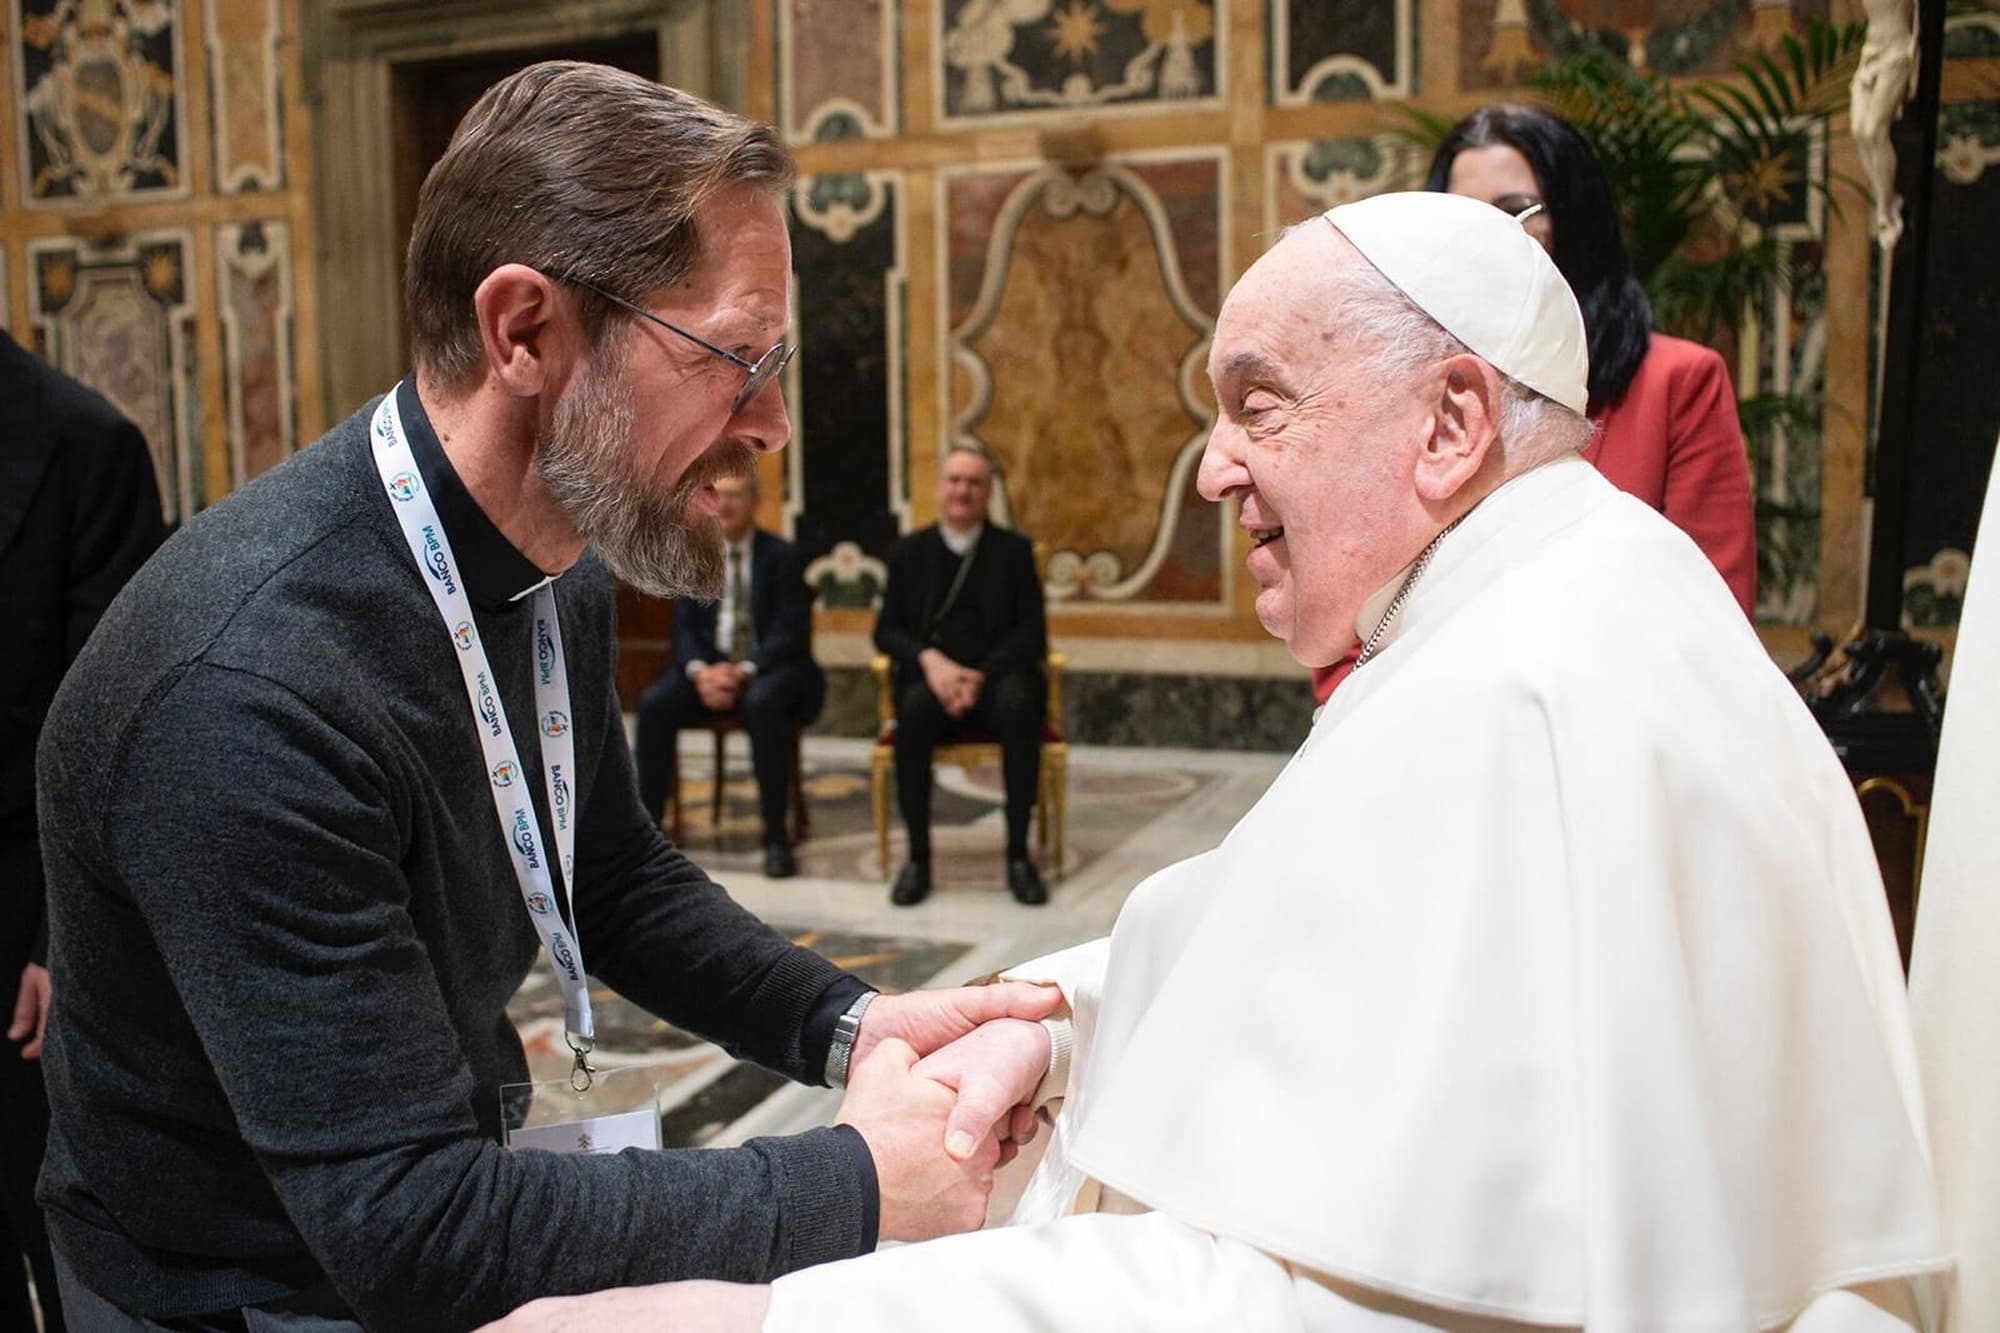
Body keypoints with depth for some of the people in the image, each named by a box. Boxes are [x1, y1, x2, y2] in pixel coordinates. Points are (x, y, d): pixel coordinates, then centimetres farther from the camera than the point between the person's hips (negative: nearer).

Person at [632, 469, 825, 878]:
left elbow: (790, 632, -8)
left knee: (762, 703, -38)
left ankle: (776, 836, -30)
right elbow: (684, 627, 6)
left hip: (768, 667, -4)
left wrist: (743, 671, -22)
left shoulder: (781, 556, 1)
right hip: (710, 664, 4)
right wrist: (699, 671, -16)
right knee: (653, 703, -24)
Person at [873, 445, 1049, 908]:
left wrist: (980, 675, -16)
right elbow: (886, 630, 7)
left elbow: (1032, 633, 0)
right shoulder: (908, 552, 11)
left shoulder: (1014, 550, 7)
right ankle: (918, 856, -24)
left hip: (996, 676, 0)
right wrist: (929, 659, -15)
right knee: (914, 709, -34)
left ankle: (1018, 854, -24)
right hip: (932, 677, 1)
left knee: (1017, 705, -35)